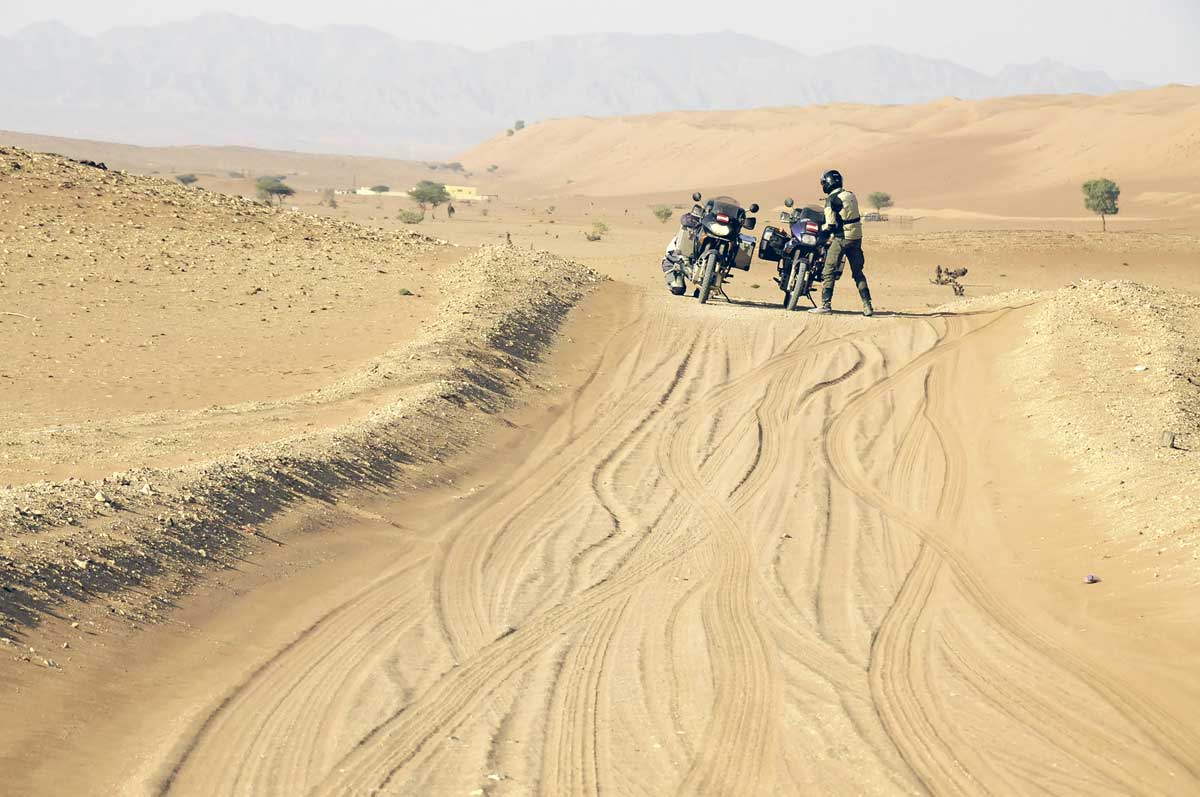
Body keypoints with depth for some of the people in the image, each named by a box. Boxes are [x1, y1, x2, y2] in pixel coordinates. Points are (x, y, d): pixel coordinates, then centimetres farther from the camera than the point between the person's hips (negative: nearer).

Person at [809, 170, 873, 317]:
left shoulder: (831, 199, -11)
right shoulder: (851, 195, 11)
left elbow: (831, 225, -15)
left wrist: (822, 229, 4)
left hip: (841, 238, -7)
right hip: (857, 237, 7)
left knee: (829, 272, 0)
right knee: (858, 273, 12)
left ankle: (825, 304, -3)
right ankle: (868, 306, 8)